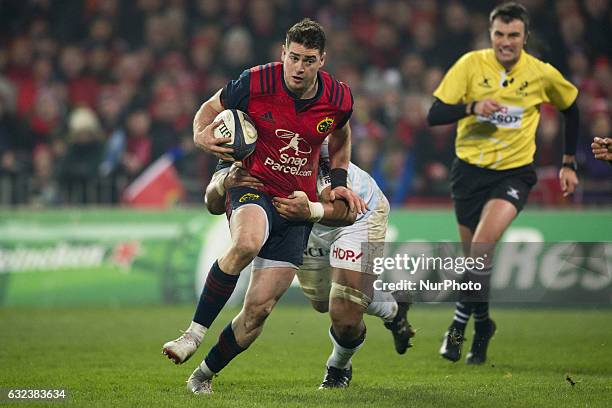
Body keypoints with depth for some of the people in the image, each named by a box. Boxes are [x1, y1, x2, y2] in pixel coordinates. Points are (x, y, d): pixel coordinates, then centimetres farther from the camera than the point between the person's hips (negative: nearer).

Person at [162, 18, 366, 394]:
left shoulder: (339, 98, -4)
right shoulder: (256, 82, -12)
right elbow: (211, 108, 4)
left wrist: (339, 181, 12)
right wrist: (201, 134, -17)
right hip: (254, 186, -3)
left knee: (259, 308, -4)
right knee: (247, 243, -40)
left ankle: (205, 374, 17)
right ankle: (194, 334, -30)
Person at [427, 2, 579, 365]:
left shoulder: (543, 74, -4)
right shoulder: (471, 65, -7)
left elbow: (571, 107, 15)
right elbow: (435, 115, -11)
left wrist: (569, 164, 14)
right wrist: (471, 107, -29)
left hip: (515, 172, -2)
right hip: (470, 170, 2)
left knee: (484, 242, -25)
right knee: (473, 253, 8)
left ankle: (460, 322, -15)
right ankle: (482, 324, 32)